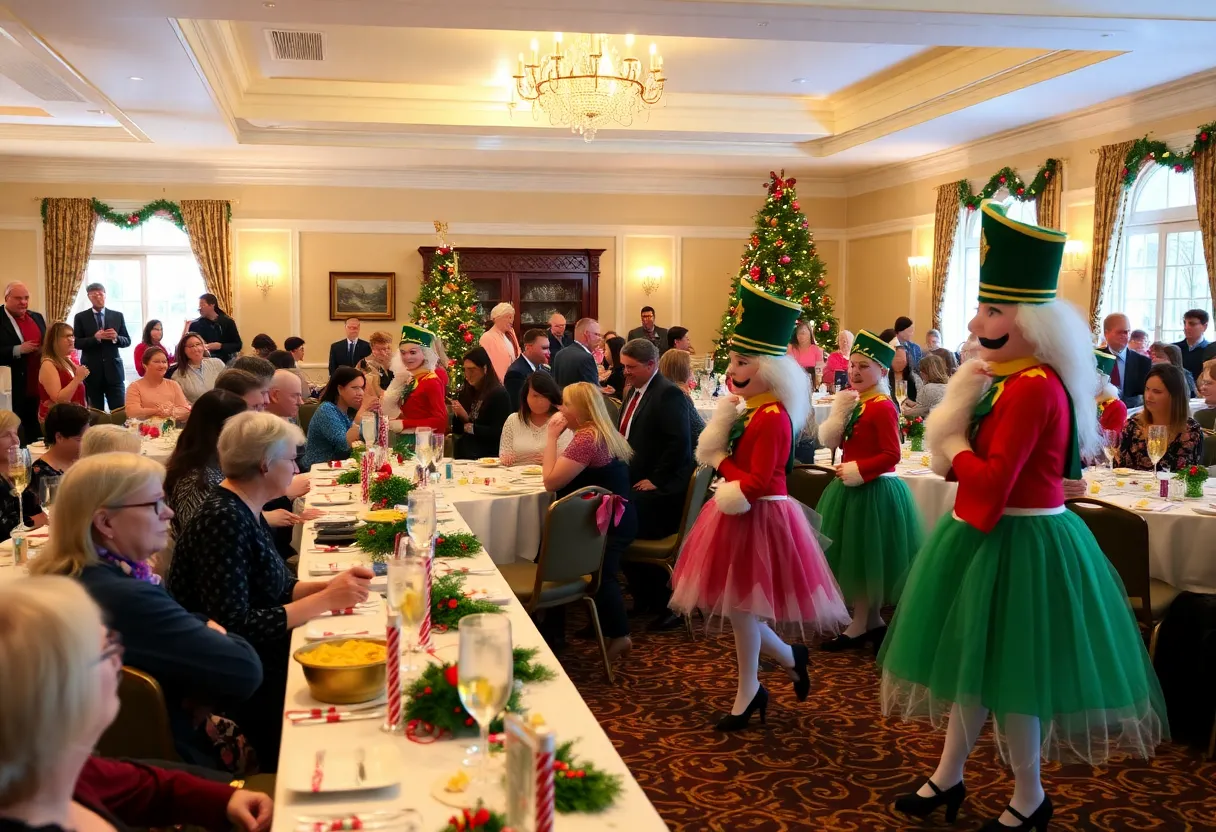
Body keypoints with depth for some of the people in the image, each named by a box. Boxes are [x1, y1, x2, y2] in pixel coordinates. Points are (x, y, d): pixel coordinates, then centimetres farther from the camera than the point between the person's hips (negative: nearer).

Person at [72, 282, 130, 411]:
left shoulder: (118, 316, 8)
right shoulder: (80, 317, 3)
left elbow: (127, 341, 8)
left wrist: (116, 337, -13)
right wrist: (95, 338, -18)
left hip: (113, 370, 1)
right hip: (92, 371, -1)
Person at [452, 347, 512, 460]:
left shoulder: (499, 394, -8)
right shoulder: (465, 392, 10)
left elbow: (498, 433, -14)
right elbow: (456, 429, 13)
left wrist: (472, 428, -7)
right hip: (463, 454, 5)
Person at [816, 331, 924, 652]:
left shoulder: (883, 407, -18)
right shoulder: (854, 403, 9)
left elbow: (892, 455, -22)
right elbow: (832, 441, 9)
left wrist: (856, 470, -19)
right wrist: (840, 410, -5)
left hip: (873, 490, -10)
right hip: (853, 487, 10)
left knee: (865, 558, 2)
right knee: (857, 559, 16)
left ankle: (859, 626, 14)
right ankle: (873, 621, 27)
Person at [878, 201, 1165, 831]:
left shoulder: (1033, 387, -22)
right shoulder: (1013, 380, 9)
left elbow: (993, 479, -27)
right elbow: (981, 458, 11)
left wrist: (953, 445, -11)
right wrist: (959, 441, -6)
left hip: (1018, 543, -10)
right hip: (994, 535, 10)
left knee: (1006, 671, 4)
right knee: (976, 661, 18)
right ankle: (948, 778, 31)